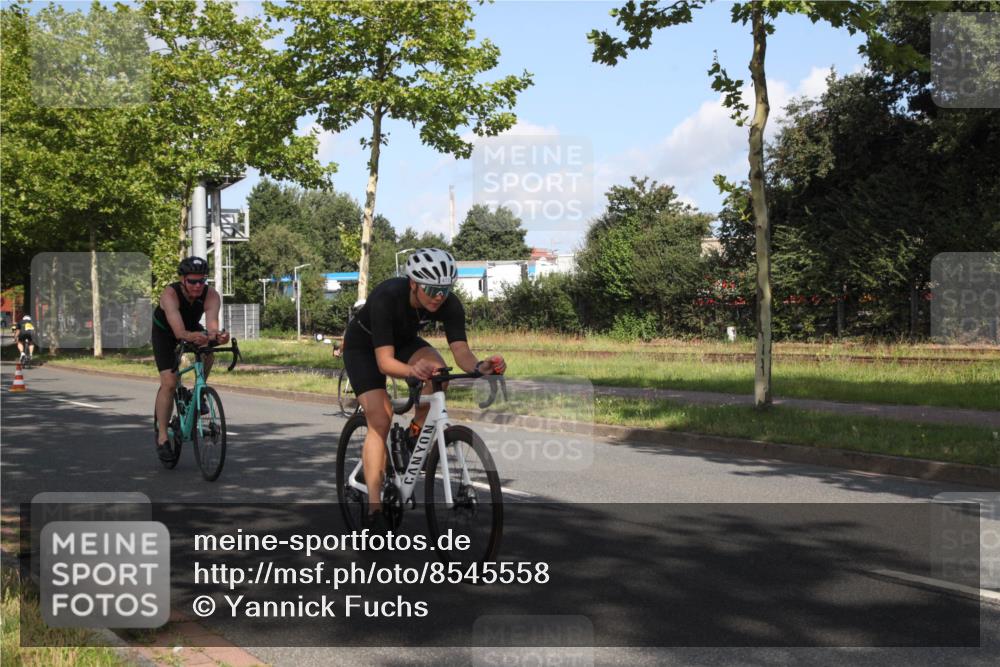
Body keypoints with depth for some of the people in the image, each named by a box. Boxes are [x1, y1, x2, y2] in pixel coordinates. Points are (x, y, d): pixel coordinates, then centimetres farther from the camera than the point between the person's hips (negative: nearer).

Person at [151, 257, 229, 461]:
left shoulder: (211, 295, -30)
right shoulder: (170, 295, -37)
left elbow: (212, 323, -46)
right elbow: (179, 331, -49)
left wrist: (217, 336, -69)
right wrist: (192, 337, -70)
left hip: (193, 328, 3)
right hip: (164, 332, -3)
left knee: (208, 353, -30)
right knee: (169, 383, -14)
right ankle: (162, 437, -4)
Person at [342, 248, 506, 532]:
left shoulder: (449, 304, -27)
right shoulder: (386, 297, -39)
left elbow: (460, 349, -33)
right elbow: (384, 361, -43)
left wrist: (480, 367, -55)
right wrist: (412, 371, -63)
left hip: (403, 340, 4)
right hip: (363, 346, -4)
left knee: (438, 371, -29)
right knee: (380, 420, -19)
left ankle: (415, 434, -4)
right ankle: (374, 508, -15)